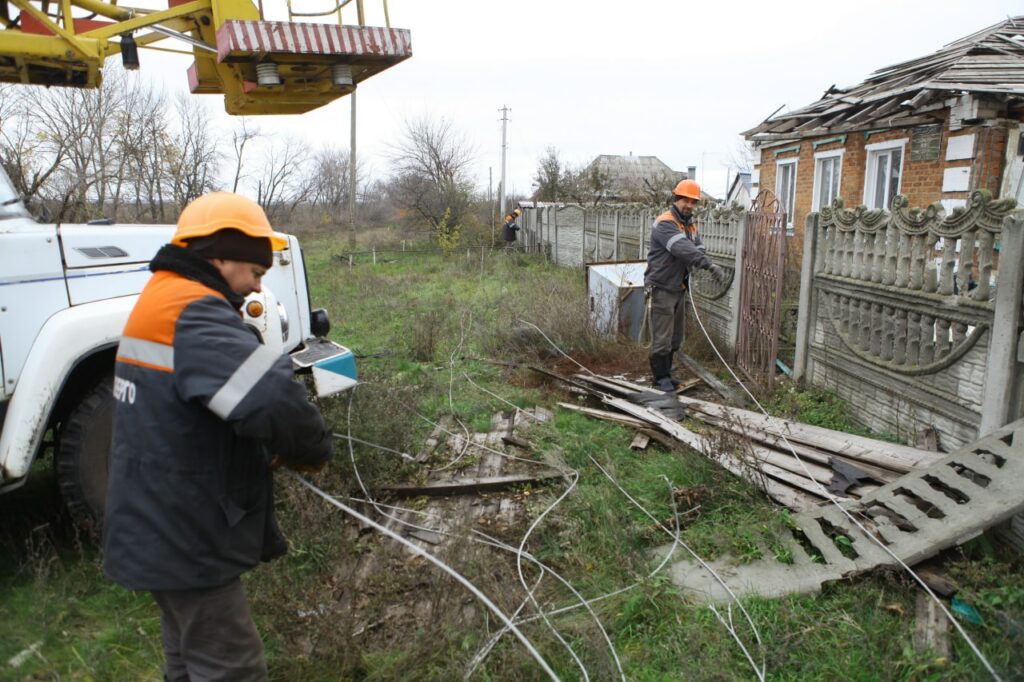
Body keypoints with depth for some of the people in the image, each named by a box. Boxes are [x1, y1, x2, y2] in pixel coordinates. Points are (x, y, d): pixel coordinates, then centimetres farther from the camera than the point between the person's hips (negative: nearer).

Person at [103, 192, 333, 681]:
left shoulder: (159, 301, 10)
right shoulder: (194, 315, -25)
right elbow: (276, 400, -38)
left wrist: (269, 448, -1)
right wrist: (311, 452, -19)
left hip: (157, 528, 10)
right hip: (185, 538, -10)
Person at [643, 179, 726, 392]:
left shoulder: (690, 225, 14)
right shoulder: (665, 223, -16)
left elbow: (698, 249, 1)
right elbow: (684, 249, -31)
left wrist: (706, 266, -21)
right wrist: (710, 265, -41)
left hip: (678, 288, 9)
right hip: (661, 288, -9)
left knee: (675, 337, 15)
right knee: (662, 338, -3)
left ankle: (665, 372, 26)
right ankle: (660, 377, 9)